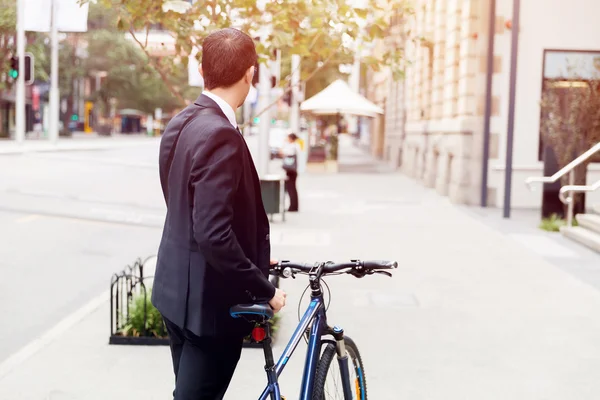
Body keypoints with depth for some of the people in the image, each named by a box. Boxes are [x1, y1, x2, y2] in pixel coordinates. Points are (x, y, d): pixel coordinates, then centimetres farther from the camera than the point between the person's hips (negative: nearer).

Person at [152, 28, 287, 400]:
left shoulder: (181, 124, 5)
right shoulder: (220, 135, -24)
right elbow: (214, 233, -29)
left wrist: (254, 257, 18)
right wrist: (264, 289, -18)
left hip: (178, 287, 9)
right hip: (210, 297, -9)